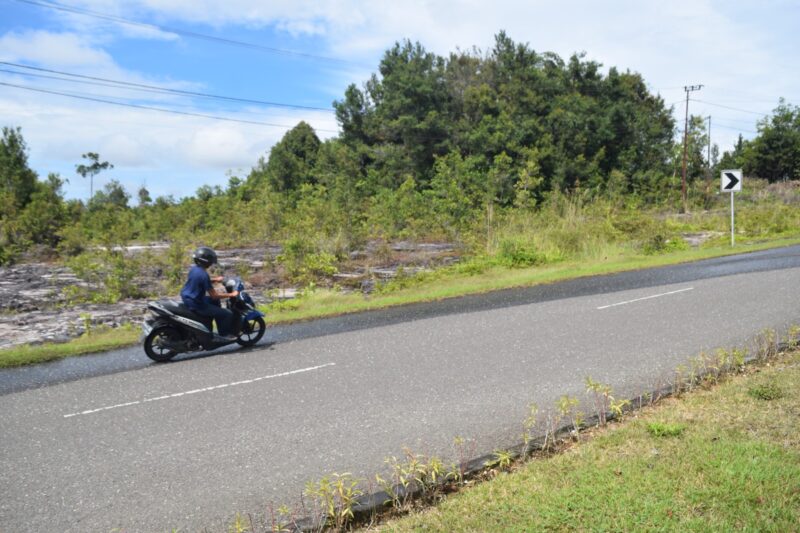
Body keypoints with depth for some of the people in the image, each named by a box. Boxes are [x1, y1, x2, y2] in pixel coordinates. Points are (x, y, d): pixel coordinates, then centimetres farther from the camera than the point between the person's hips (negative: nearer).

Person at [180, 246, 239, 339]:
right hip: (195, 305, -10)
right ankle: (224, 334, 12)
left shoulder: (193, 269, 2)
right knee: (228, 314, -6)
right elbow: (214, 295, -21)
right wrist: (231, 294, -13)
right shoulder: (204, 275, -25)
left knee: (215, 301, 32)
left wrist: (214, 279, 22)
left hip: (187, 299, 10)